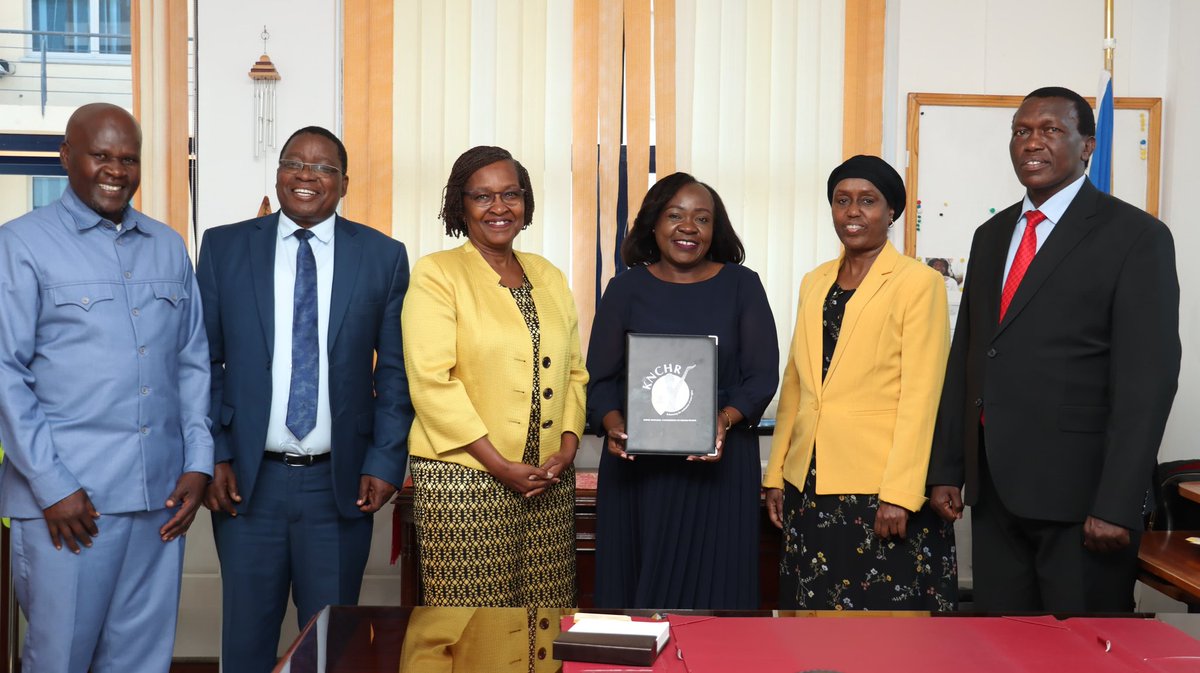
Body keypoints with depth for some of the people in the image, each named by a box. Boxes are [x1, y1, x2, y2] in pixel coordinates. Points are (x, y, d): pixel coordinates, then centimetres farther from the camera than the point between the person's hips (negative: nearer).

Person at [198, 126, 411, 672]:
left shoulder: (384, 256, 2)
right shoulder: (224, 247, 4)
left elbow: (396, 371, 3)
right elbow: (203, 362, 4)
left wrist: (384, 462, -4)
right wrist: (214, 458, -3)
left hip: (341, 484, 0)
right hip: (247, 481, 1)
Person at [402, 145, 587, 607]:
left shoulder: (549, 277, 15)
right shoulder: (436, 273, -2)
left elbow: (574, 372, 16)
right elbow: (432, 381, -11)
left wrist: (567, 447, -1)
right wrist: (500, 465, -14)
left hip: (548, 480, 5)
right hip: (463, 479, -5)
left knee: (546, 619, 7)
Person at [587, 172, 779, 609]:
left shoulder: (742, 285, 4)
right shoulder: (627, 288, 6)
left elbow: (763, 374, 1)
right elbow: (600, 376, 4)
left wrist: (724, 421, -17)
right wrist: (612, 424, -16)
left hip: (718, 463, 0)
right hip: (636, 466, 1)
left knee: (711, 584, 1)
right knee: (635, 587, 5)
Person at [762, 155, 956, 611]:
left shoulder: (918, 282, -5)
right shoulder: (814, 282, 13)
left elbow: (921, 396, -11)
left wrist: (899, 494, -17)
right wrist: (776, 474, 11)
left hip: (878, 487, -5)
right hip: (810, 486, 6)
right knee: (813, 605, 11)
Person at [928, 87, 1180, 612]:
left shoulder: (1136, 237, -6)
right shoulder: (991, 236, 14)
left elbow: (1147, 378, -12)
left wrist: (1117, 506, -17)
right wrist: (946, 469, 10)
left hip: (1078, 490, -5)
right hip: (993, 489, 5)